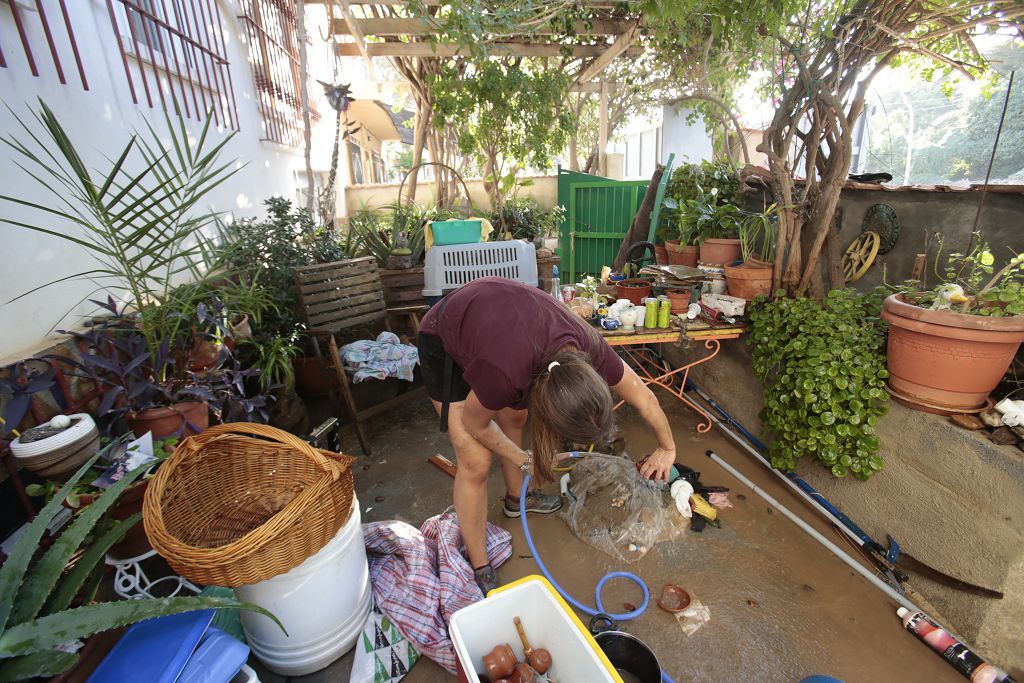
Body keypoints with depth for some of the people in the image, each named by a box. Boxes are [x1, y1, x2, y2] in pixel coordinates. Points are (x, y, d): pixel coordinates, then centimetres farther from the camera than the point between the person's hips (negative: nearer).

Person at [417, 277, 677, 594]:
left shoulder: (590, 349, -27)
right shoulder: (504, 374, -42)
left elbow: (643, 397, -7)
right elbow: (474, 425, -18)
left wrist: (667, 448, 7)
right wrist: (524, 460, -5)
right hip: (442, 344, -5)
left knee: (515, 417, 18)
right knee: (476, 463, -7)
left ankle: (515, 498, 46)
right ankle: (479, 571, 14)